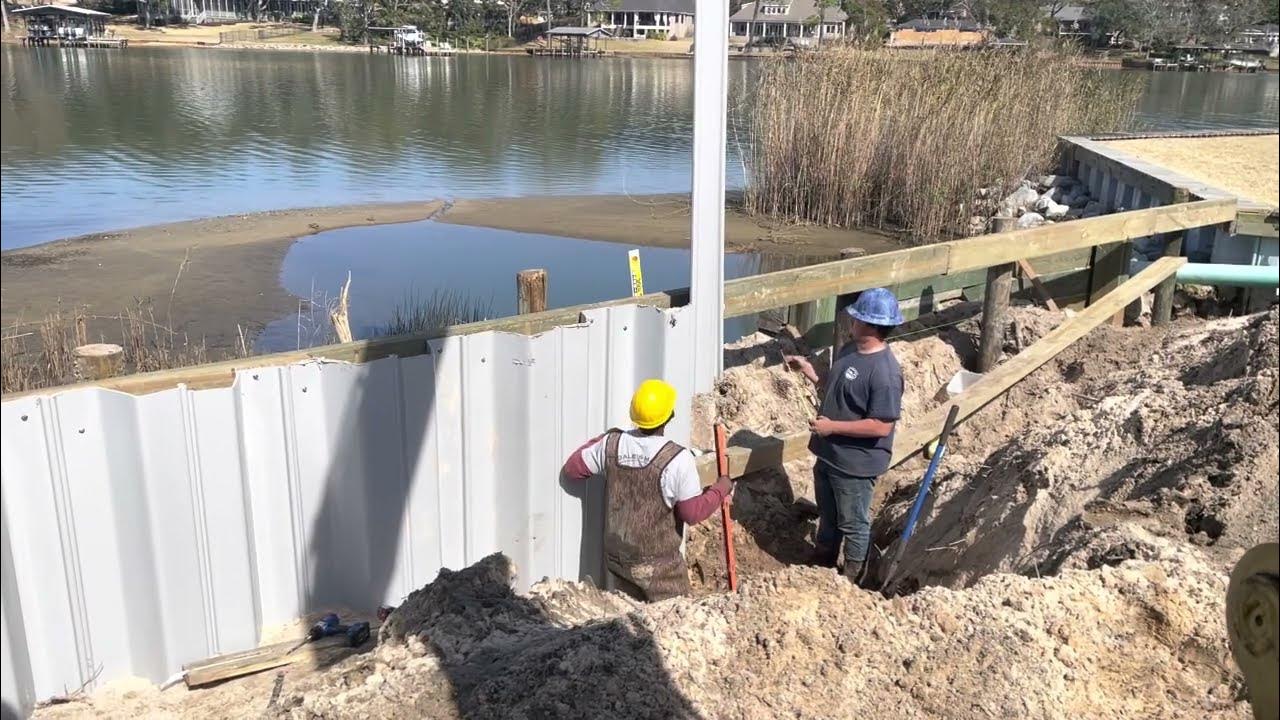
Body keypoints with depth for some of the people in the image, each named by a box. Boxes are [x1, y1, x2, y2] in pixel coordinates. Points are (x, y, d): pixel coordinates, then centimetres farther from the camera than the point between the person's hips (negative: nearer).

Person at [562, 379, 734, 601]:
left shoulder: (612, 444, -9)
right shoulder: (677, 458, -23)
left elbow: (572, 469, 6)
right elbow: (694, 512, -16)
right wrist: (721, 489, 0)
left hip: (617, 556, 5)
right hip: (659, 562, -5)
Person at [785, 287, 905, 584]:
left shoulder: (884, 372, -27)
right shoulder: (849, 349, 1)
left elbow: (882, 426, -27)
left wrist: (832, 427, -24)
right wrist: (810, 372, 2)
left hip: (856, 464, -9)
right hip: (828, 455, 9)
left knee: (853, 525, 13)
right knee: (827, 516, 26)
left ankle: (851, 581, 33)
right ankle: (822, 568, 46)